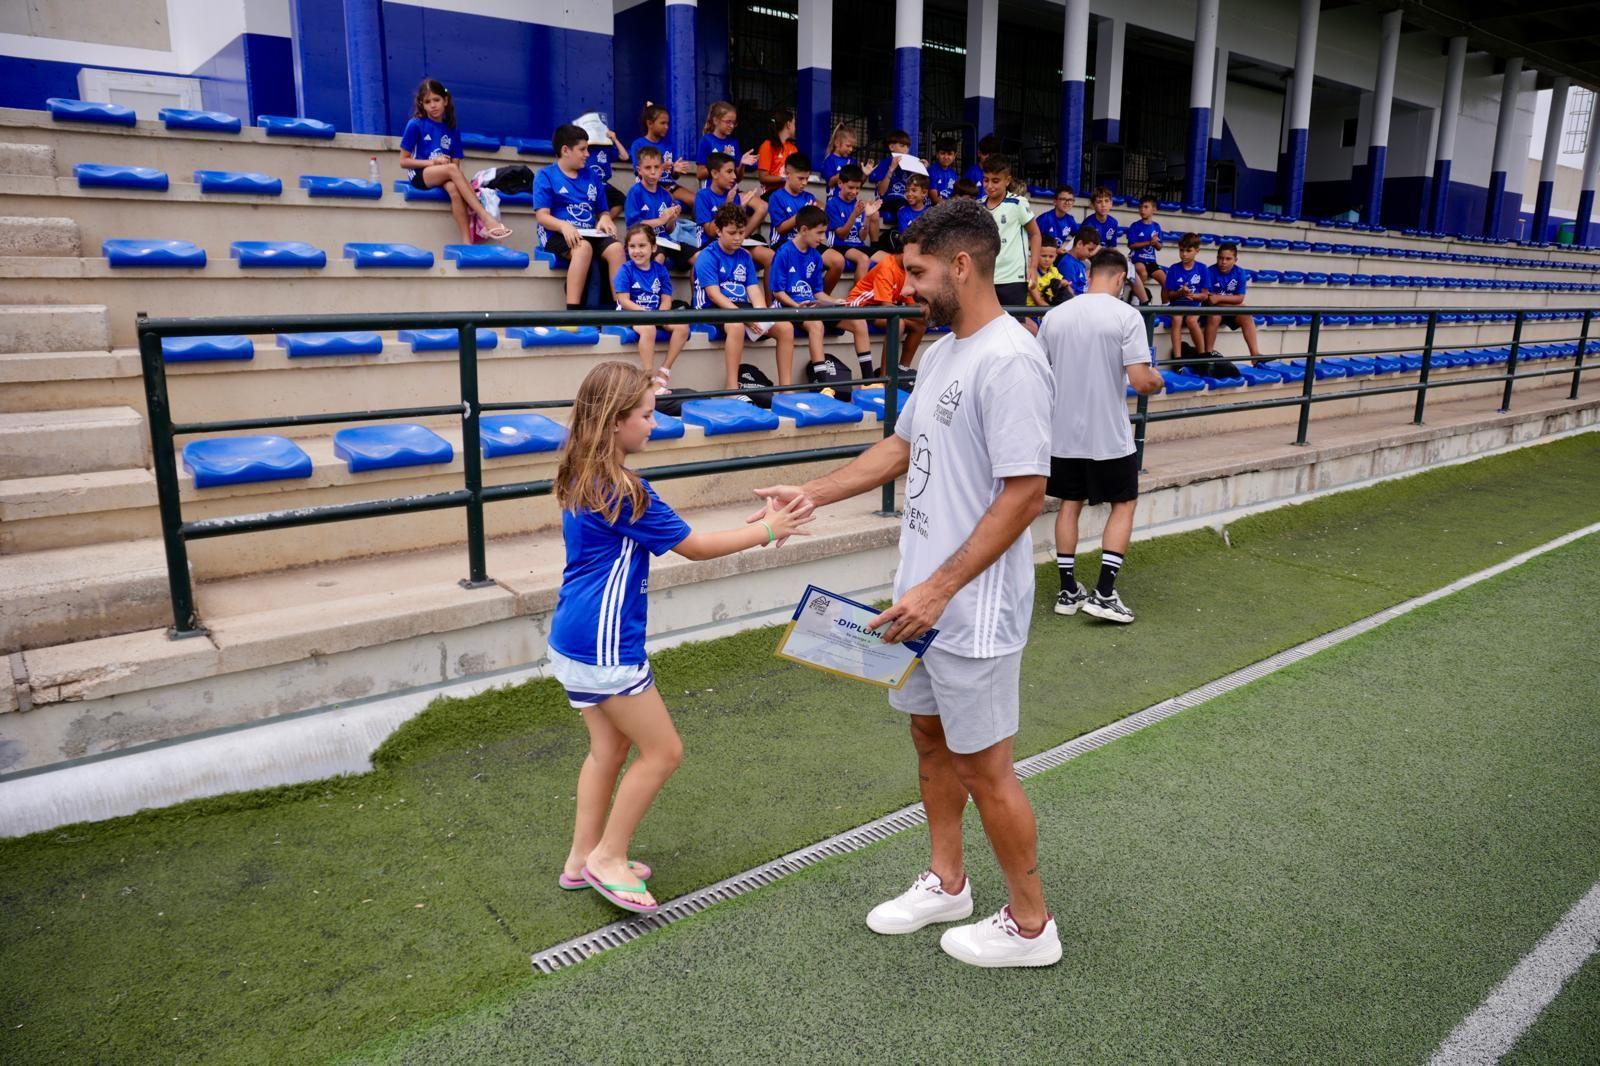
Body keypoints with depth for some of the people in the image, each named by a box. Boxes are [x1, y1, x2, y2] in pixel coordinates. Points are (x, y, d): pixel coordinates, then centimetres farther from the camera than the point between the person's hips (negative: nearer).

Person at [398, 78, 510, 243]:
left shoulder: (452, 130, 10)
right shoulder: (415, 125, 0)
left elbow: (456, 163, 7)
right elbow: (403, 161, -2)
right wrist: (433, 162, -12)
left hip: (444, 177, 3)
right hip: (420, 175, -3)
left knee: (454, 189, -34)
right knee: (452, 169, -32)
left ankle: (466, 240, -41)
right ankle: (486, 218, -40)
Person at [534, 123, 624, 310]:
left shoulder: (591, 176, 20)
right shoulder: (545, 176, 5)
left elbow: (602, 211, 22)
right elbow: (542, 216, -5)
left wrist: (605, 219, -4)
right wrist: (564, 225, -25)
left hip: (590, 234, 5)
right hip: (558, 234, -4)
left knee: (616, 248, -27)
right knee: (584, 247, -37)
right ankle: (572, 310, -41)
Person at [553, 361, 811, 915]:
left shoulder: (581, 479, 8)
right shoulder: (623, 490, -21)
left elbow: (666, 533, 12)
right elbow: (693, 546, -12)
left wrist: (751, 525, 10)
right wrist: (767, 531, -3)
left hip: (572, 641, 9)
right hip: (604, 646, -9)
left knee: (609, 747, 19)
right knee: (663, 750, 5)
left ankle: (582, 859, 30)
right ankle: (607, 858, 16)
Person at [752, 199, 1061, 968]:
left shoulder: (1008, 361, -20)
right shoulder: (940, 352, 10)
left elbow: (1024, 493, -24)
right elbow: (902, 447, 20)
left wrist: (940, 590, -24)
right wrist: (811, 493, 15)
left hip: (973, 608, -9)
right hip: (923, 594, 9)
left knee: (982, 764, 3)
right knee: (931, 736, 20)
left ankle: (1029, 925, 24)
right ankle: (946, 884, 40)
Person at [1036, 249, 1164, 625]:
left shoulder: (1055, 315, 2)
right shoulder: (1126, 316, -11)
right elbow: (1141, 381, -16)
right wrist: (1158, 380, 7)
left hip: (1063, 432, 4)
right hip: (1110, 435, -4)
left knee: (1070, 504, 14)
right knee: (1124, 503, 11)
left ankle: (1068, 591, 19)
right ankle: (1104, 593, 6)